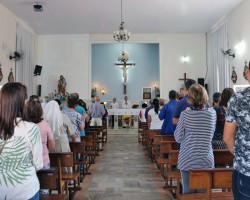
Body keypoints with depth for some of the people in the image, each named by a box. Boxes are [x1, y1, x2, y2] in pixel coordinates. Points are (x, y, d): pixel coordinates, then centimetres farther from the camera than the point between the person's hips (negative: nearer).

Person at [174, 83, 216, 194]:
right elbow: (211, 134, 11)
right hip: (207, 160, 2)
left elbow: (178, 138, -4)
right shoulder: (212, 113, -3)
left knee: (188, 192, 8)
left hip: (187, 160, -2)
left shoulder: (185, 114, -11)